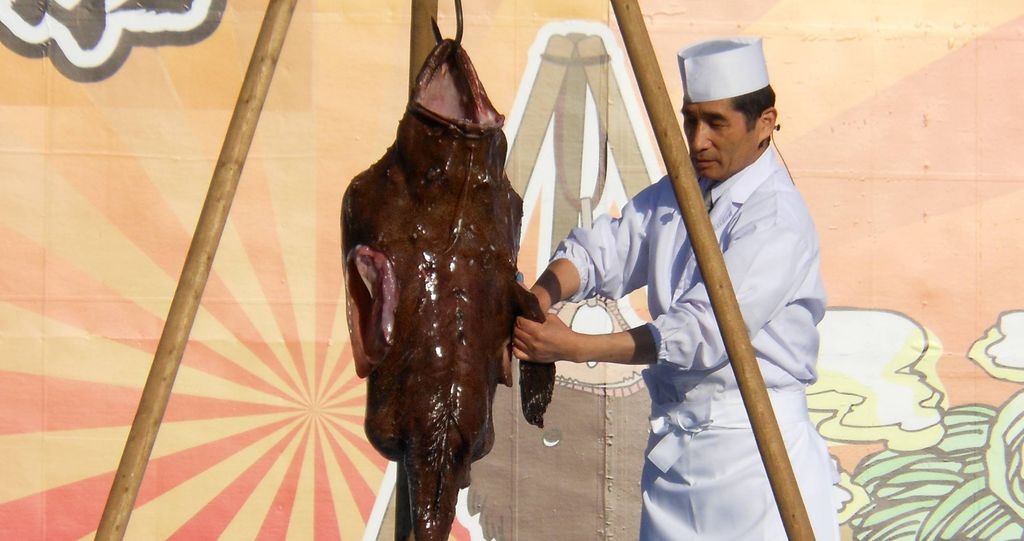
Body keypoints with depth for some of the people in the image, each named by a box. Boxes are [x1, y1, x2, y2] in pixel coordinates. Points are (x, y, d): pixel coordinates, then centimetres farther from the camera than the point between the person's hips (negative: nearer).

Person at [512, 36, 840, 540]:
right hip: (671, 443, 7)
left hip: (752, 447, -7)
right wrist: (537, 301, -21)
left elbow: (705, 331, -25)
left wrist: (575, 347, -27)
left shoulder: (778, 220, -17)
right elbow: (603, 250, -1)